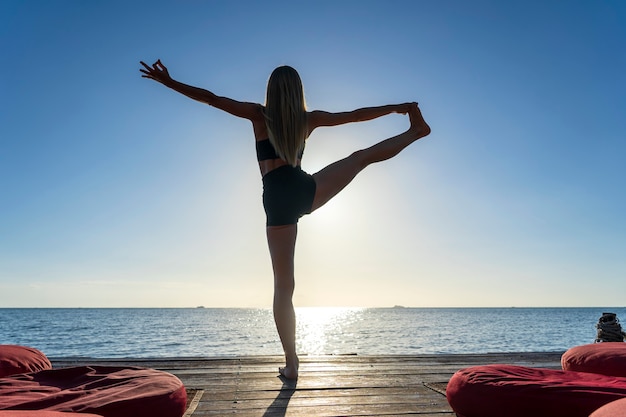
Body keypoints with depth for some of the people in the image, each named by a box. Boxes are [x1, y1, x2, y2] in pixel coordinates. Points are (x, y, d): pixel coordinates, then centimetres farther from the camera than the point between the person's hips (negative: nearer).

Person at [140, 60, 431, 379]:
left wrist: (167, 81, 12)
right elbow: (355, 115, 17)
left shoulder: (259, 115, 5)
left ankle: (291, 364, 9)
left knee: (283, 285, 4)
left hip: (277, 201, -1)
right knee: (363, 156, 24)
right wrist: (396, 108, 29)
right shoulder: (308, 119, 10)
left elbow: (210, 98, 3)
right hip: (305, 190, 1)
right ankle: (416, 131, 41)